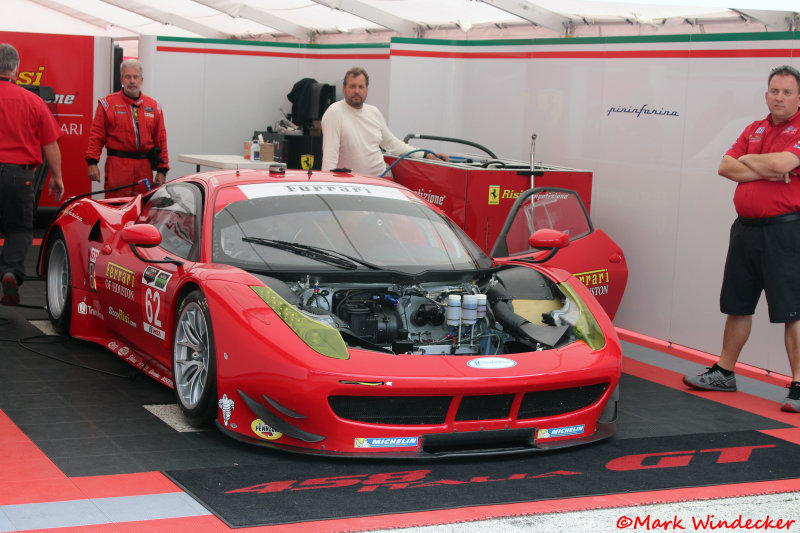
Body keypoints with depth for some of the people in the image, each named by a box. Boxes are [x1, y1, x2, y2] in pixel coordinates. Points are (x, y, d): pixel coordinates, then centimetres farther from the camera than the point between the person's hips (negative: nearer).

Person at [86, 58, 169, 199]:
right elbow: (96, 135, 1)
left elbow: (161, 140, 13)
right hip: (117, 165, -3)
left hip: (145, 168, 3)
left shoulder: (153, 106, 14)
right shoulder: (107, 103, 5)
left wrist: (162, 171, 7)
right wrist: (92, 162, -8)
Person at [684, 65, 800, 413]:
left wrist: (748, 161, -4)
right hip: (746, 227, 7)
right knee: (737, 305, 16)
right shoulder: (754, 130, 14)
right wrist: (764, 171, -10)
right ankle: (724, 373, 28)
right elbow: (725, 167, 5)